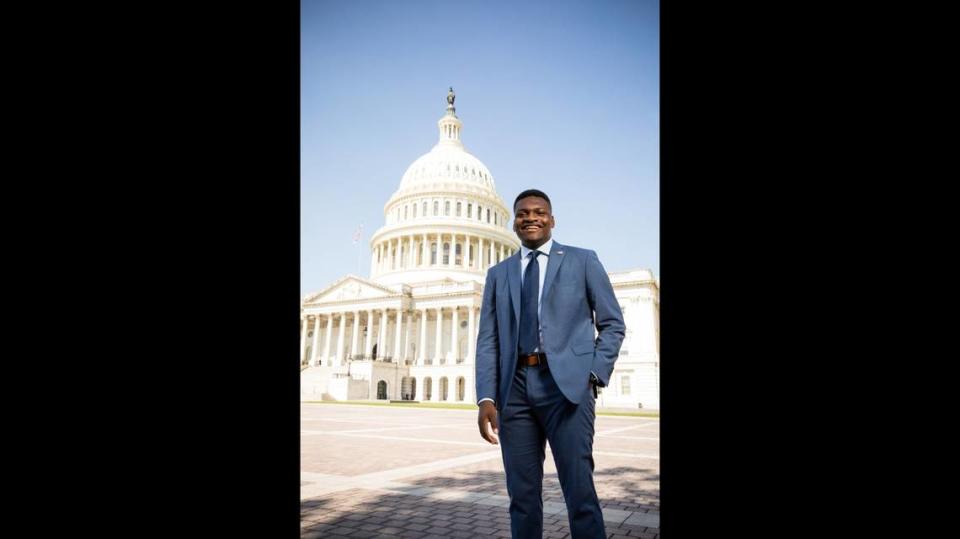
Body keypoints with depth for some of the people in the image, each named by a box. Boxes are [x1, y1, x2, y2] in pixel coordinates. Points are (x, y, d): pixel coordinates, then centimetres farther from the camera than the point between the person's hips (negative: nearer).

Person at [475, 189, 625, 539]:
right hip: (514, 388, 3)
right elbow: (487, 340, 11)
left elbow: (612, 323, 8)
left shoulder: (582, 261, 10)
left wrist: (595, 374, -5)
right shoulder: (498, 274, 17)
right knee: (522, 495, 7)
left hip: (566, 383, -3)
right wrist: (486, 398, -1)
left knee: (579, 491, -8)